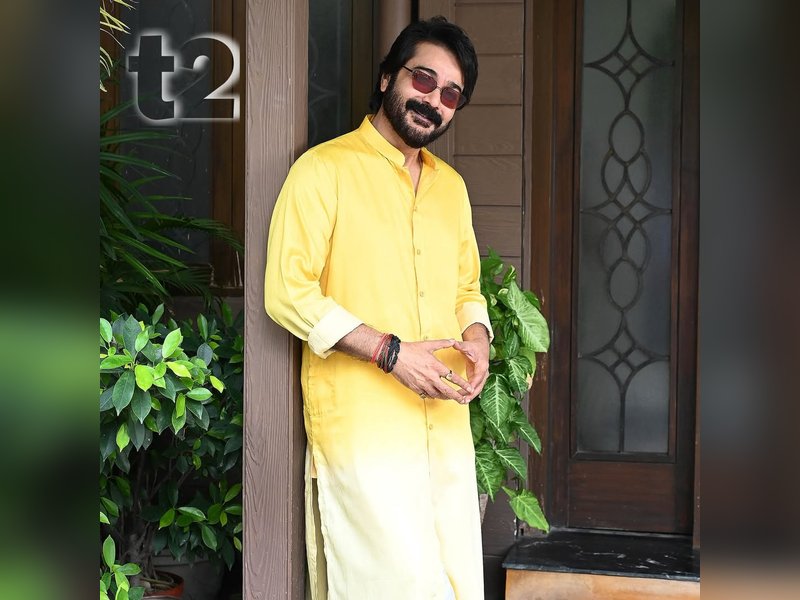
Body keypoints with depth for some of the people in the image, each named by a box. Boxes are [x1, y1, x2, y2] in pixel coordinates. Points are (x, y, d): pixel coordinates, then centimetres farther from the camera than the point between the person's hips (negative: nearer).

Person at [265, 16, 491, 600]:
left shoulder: (451, 185, 18)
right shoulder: (325, 168, -4)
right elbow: (288, 292, -10)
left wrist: (477, 334, 2)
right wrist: (391, 352, -16)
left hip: (446, 426, 7)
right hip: (362, 426, -6)